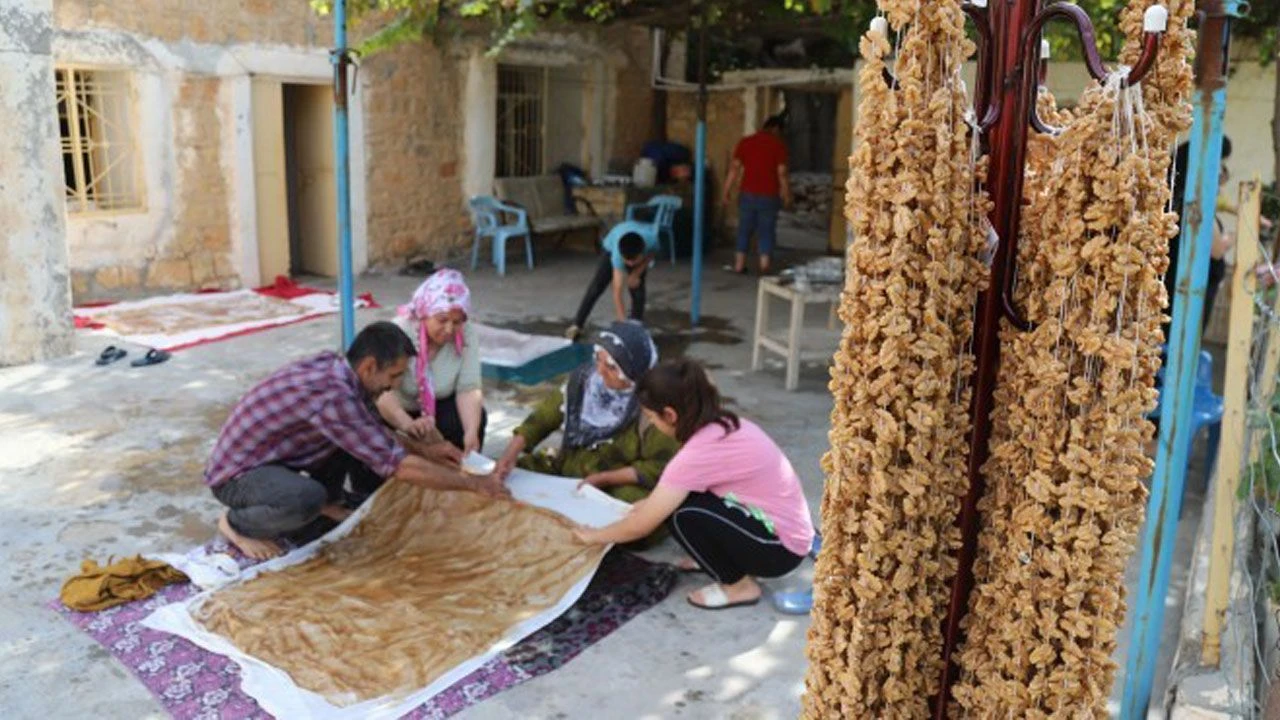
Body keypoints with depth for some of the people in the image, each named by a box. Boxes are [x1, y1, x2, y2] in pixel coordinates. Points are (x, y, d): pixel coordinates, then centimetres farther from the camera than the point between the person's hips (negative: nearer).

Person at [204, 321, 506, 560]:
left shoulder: (333, 364, -6)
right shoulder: (333, 395, -33)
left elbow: (375, 431, 14)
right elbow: (399, 466, -31)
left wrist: (423, 449, 5)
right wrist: (472, 482, -24)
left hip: (271, 454, 8)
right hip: (236, 474, -8)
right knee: (306, 499, -37)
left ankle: (328, 503, 16)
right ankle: (236, 524, -6)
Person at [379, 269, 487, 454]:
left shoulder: (466, 336, -18)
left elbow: (469, 388, -25)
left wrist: (471, 431, -43)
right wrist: (408, 424, -58)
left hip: (437, 406, 2)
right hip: (395, 412, -2)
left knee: (475, 417, -24)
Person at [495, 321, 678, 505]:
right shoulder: (584, 379, -4)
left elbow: (660, 466, -17)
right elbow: (543, 417, 1)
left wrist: (605, 478, -20)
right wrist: (512, 453, -12)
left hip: (620, 488, -5)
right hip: (566, 473, 6)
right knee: (505, 477, -4)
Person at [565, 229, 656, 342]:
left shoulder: (652, 241, -43)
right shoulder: (618, 254, -47)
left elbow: (651, 255, -14)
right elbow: (617, 292, -47)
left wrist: (636, 274, -25)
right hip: (612, 246, -2)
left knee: (637, 288, -13)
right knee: (596, 287, -3)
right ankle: (577, 326, 9)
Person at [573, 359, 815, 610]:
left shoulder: (700, 452, -25)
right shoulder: (724, 425, 0)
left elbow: (640, 526, -16)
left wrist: (595, 536, 1)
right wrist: (652, 503, 14)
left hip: (781, 547, -8)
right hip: (786, 523, 8)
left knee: (686, 516, -20)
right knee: (678, 497, 2)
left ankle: (740, 586, 0)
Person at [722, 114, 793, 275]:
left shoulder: (745, 142, 5)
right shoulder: (778, 144, -3)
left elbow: (734, 168, 0)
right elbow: (781, 173, -7)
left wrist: (727, 191, 6)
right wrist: (787, 196, 1)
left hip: (748, 194, 2)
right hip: (769, 196, -2)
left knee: (744, 229, 12)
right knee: (766, 231, 5)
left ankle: (739, 265, 14)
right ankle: (764, 267, 2)